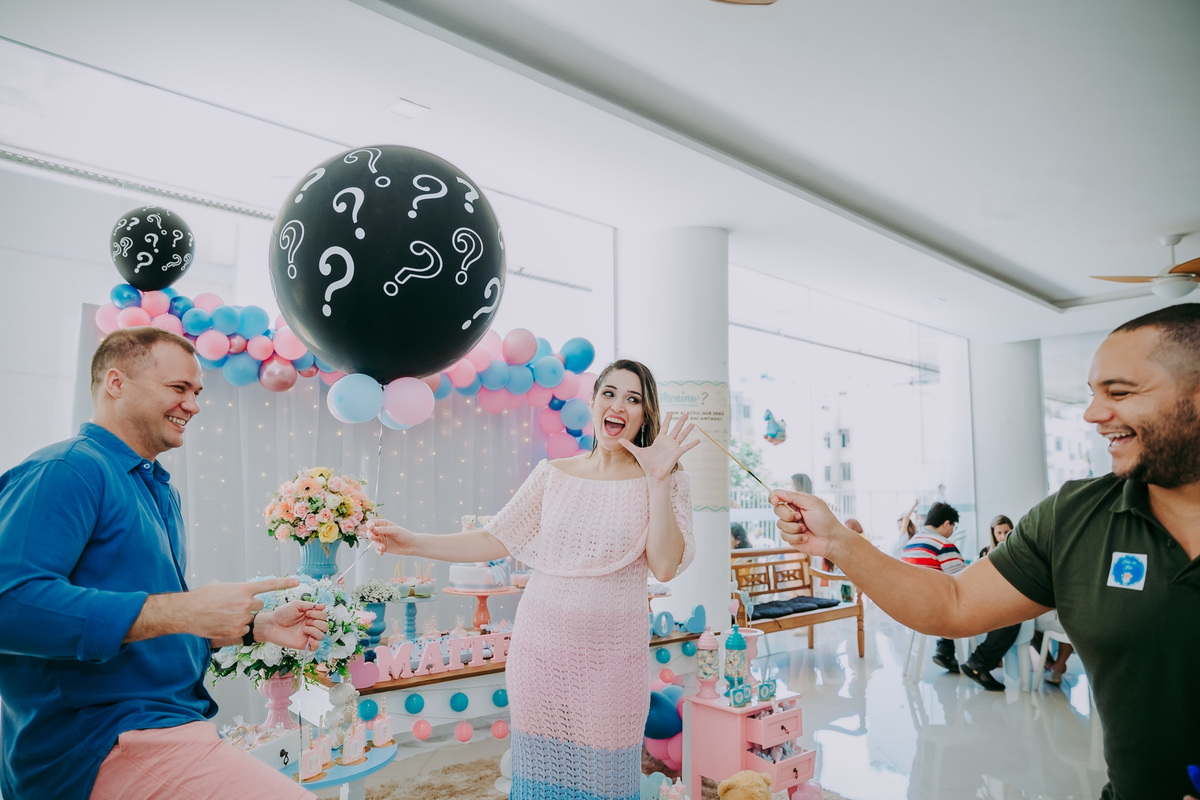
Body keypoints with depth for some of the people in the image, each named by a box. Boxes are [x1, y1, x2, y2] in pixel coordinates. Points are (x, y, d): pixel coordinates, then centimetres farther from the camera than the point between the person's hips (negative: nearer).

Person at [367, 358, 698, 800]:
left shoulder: (667, 482, -1)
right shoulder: (553, 474, 5)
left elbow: (665, 566, -13)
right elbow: (495, 539, 5)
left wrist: (658, 480, -19)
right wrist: (412, 543, -2)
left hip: (610, 658, -2)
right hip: (539, 647, 2)